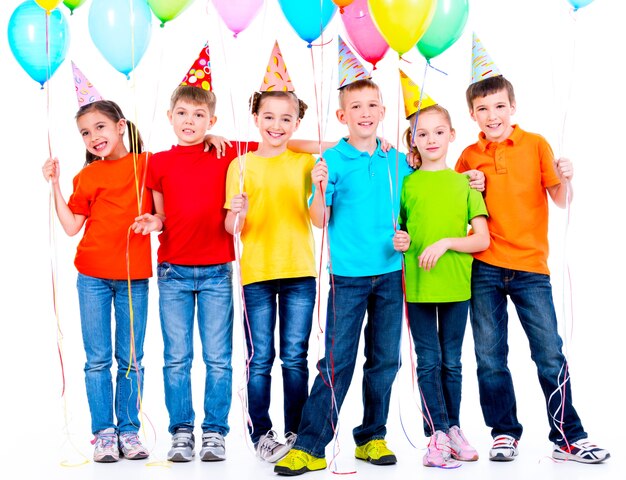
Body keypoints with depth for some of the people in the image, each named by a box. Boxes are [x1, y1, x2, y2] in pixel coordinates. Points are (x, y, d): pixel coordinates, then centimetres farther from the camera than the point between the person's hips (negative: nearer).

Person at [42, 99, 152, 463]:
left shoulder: (147, 164, 3)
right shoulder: (86, 176, 6)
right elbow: (71, 226, 2)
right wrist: (55, 185, -1)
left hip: (134, 276, -1)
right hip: (93, 276, 1)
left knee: (130, 360, 5)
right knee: (98, 359, 3)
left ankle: (129, 430, 14)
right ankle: (104, 432, 10)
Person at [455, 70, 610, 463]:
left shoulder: (536, 145, 1)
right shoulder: (469, 156, 6)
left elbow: (561, 200, -2)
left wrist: (565, 179, -23)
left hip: (530, 267, -2)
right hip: (484, 268, 2)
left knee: (550, 354, -2)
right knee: (489, 355, 5)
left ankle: (568, 436, 8)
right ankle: (504, 432, 17)